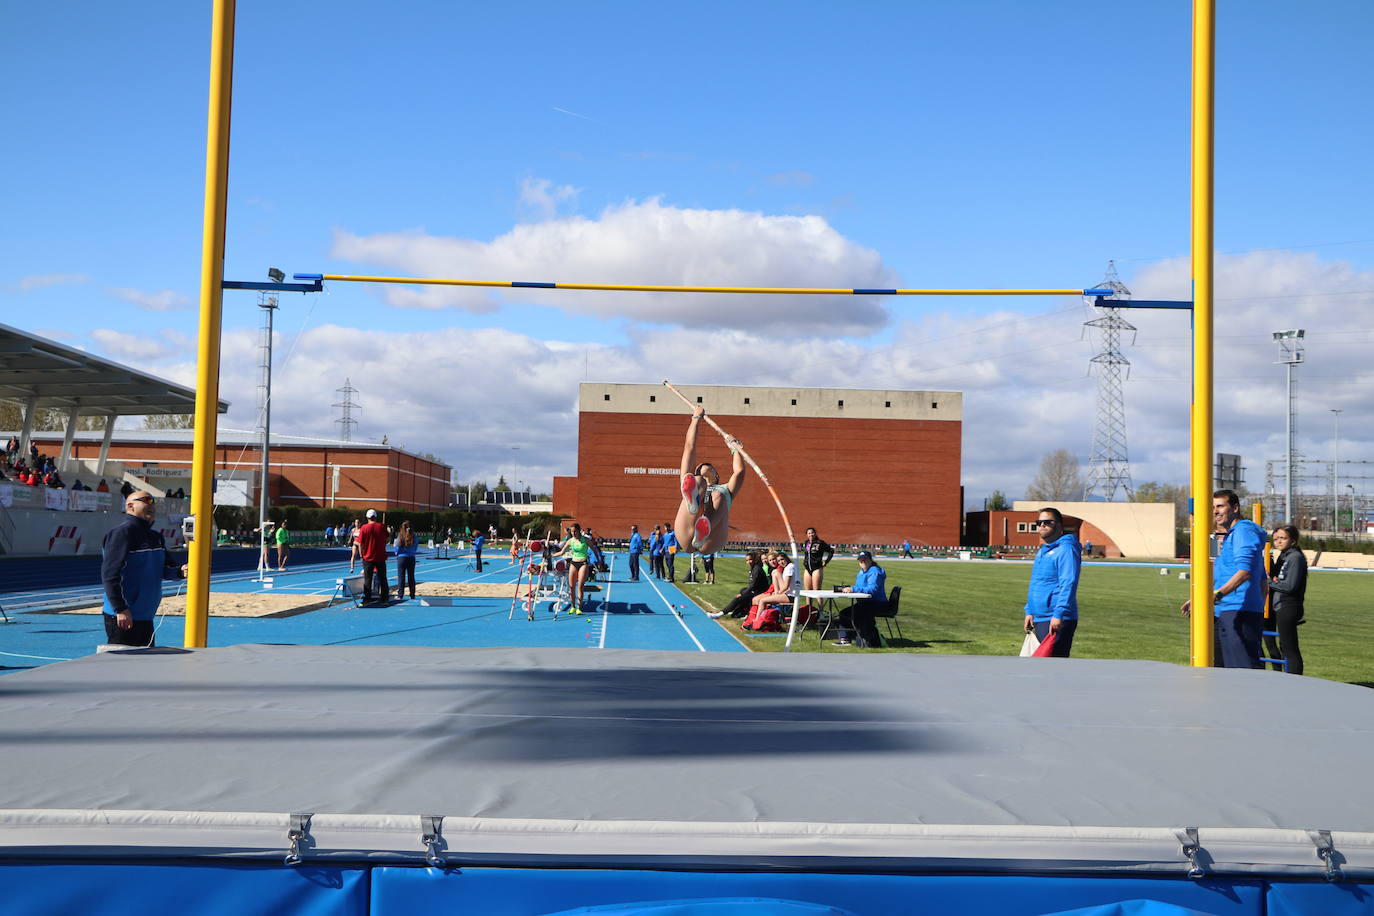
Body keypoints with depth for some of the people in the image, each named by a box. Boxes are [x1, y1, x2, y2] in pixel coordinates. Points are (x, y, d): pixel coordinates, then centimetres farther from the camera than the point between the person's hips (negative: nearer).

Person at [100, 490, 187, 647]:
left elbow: (165, 568, 21)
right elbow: (110, 574, -18)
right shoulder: (122, 532, -12)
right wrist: (121, 609, -23)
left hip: (145, 617, 9)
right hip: (123, 617, -9)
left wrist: (180, 572, -3)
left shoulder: (156, 536, 15)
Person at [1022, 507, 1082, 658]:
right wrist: (1029, 611, 19)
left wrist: (1059, 614, -25)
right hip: (1039, 619, 10)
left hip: (1056, 622, -10)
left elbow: (1068, 584, -19)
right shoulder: (1041, 551, 20)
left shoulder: (1066, 549, -10)